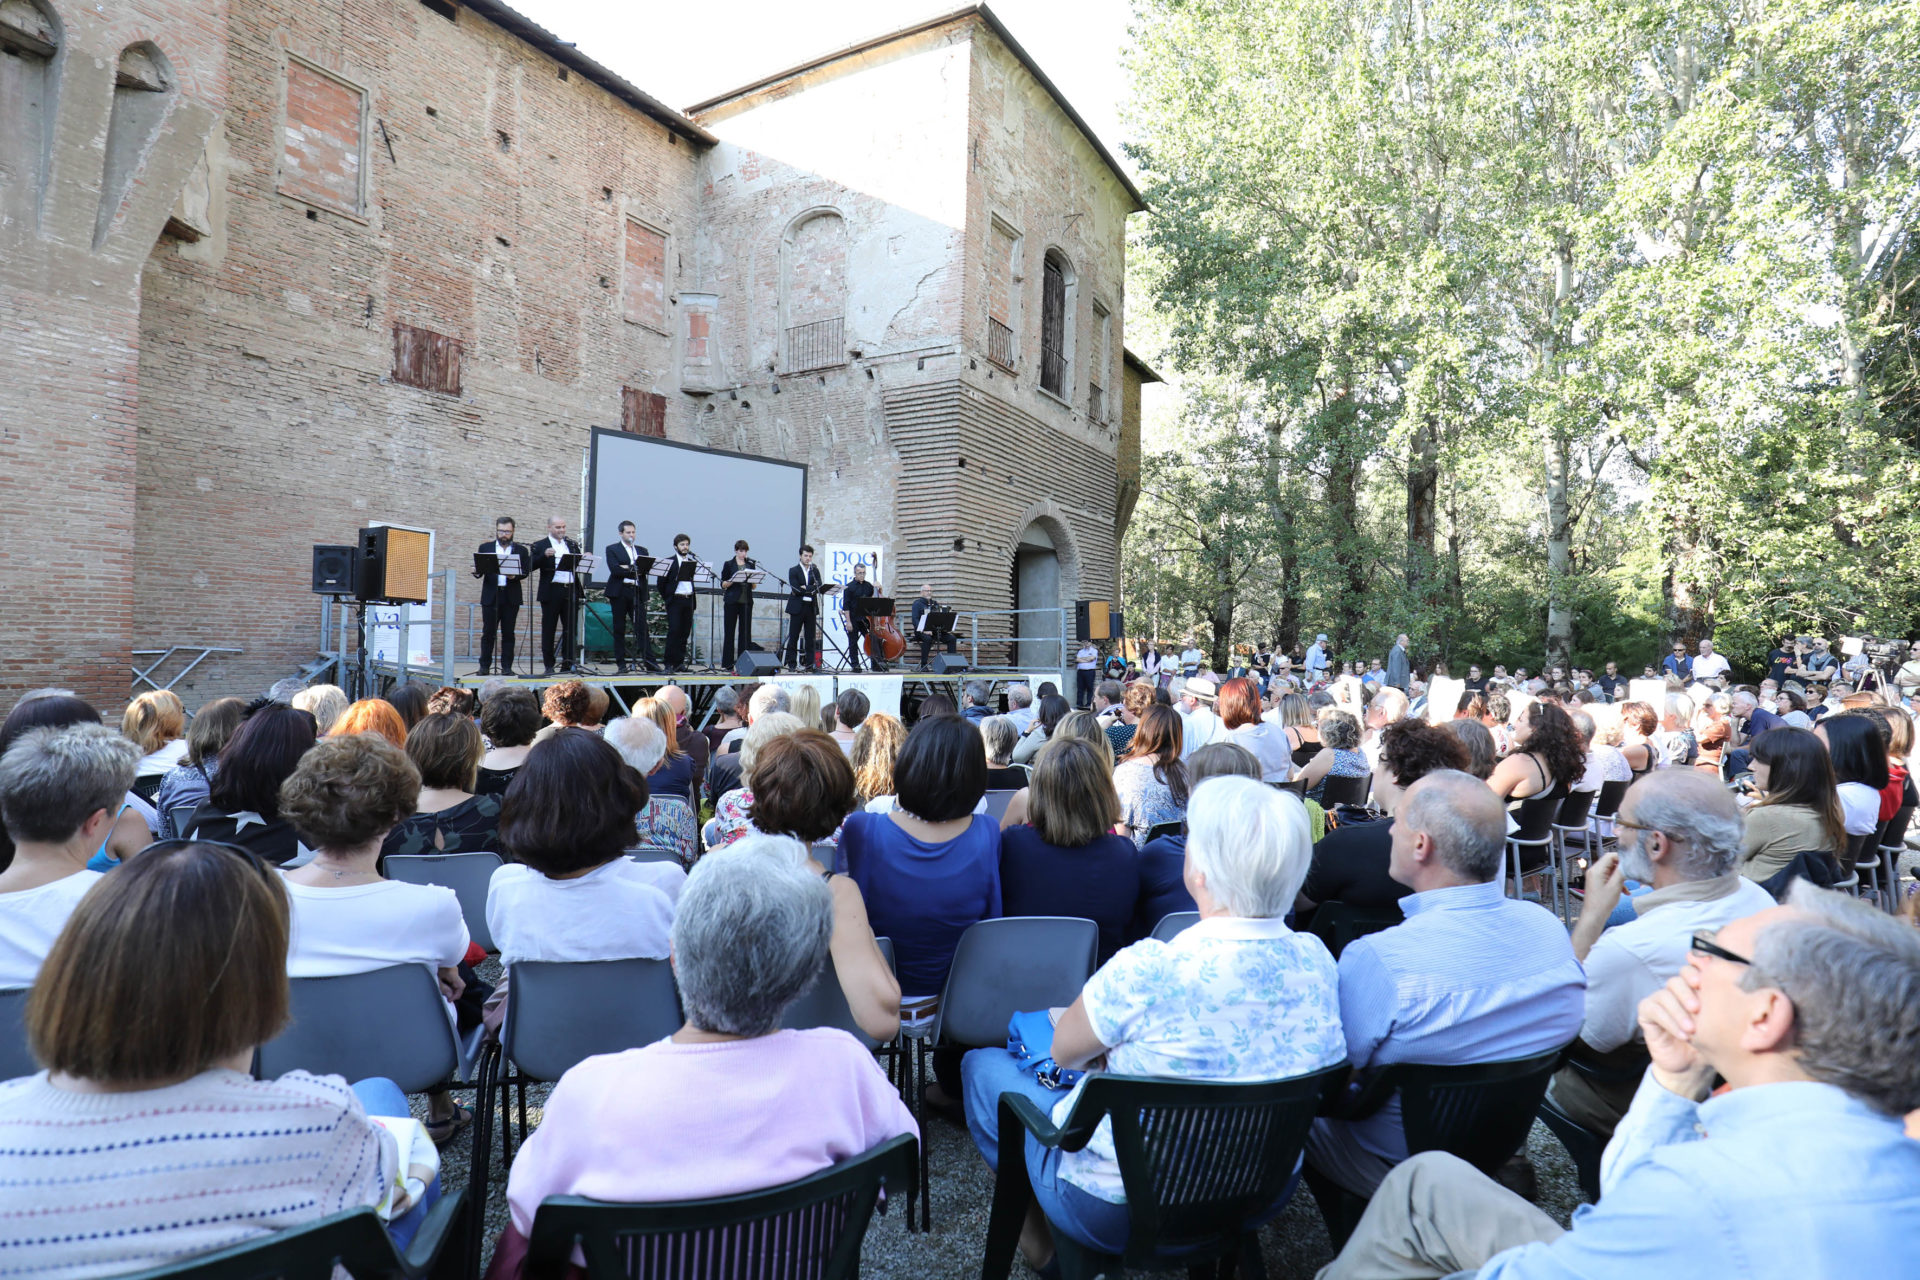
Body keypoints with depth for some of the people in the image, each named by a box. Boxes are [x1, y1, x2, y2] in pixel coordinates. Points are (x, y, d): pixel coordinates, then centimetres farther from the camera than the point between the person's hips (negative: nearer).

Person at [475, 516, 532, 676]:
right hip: (490, 595, 0)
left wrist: (515, 575, -19)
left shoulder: (521, 550, 9)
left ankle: (507, 666, 7)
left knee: (508, 633, 2)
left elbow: (525, 572, 0)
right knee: (488, 632, 0)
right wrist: (477, 572, -17)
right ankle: (484, 666, 7)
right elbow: (479, 569, 6)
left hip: (511, 597, 0)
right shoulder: (485, 548, 11)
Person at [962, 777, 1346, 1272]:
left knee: (982, 1063, 15)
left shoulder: (1149, 971, -33)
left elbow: (1063, 1050, -14)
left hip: (1120, 1214, -6)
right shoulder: (1315, 959, -14)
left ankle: (1037, 1235, 31)